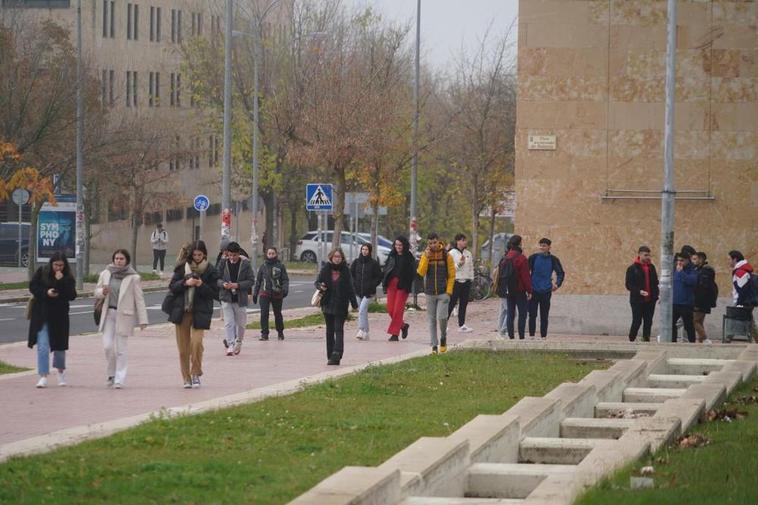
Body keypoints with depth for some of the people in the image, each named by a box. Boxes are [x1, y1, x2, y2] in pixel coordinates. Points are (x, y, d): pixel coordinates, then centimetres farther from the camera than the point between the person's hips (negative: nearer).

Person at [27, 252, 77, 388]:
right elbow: (33, 287, -2)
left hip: (59, 316, 1)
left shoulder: (68, 278, -2)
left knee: (59, 345, 12)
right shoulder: (41, 272, -1)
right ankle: (43, 376, -7)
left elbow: (72, 295, -11)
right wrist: (46, 292, -17)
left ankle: (61, 370, 37)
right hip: (41, 315, -1)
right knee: (43, 346, -9)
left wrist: (62, 282, -21)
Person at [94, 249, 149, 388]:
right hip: (108, 313, 3)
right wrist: (102, 292, -11)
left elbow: (139, 299, -3)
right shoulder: (105, 274, 7)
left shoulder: (133, 277, -4)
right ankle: (111, 374, 16)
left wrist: (142, 319, -7)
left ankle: (119, 379, 4)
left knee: (120, 348, -2)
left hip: (124, 315, -3)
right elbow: (97, 292, 14)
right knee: (107, 345, -4)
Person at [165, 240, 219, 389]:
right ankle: (186, 378, 16)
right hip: (181, 312, 3)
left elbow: (215, 293, 0)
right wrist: (185, 283, -14)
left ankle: (196, 373, 1)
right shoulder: (182, 268, 6)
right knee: (183, 347, 4)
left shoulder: (210, 271, 0)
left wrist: (202, 285, -16)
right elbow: (172, 287, 4)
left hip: (199, 313, -3)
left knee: (197, 342, -18)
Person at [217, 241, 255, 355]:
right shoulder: (223, 263, 0)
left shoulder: (245, 264, -4)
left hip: (240, 298, 0)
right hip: (226, 298, 0)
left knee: (240, 323, 11)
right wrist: (223, 284, -17)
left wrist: (238, 285, -18)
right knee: (228, 322, -9)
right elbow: (216, 278, 5)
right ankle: (230, 345, -8)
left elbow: (251, 280, -4)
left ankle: (238, 342, 34)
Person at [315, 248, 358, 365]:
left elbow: (350, 288, 5)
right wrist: (320, 286, -16)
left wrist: (354, 304, 4)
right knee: (330, 330, 8)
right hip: (328, 304, 2)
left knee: (338, 329, -11)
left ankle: (337, 354, -19)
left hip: (341, 305, -2)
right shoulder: (325, 269, 4)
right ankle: (330, 356, 13)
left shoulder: (345, 270, 1)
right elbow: (318, 282, 9)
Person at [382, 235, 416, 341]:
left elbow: (412, 273, -4)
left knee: (398, 310, -7)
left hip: (403, 286, -5)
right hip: (391, 284, 5)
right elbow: (386, 268, 12)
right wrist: (384, 282, 2)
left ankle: (394, 333, -3)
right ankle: (403, 326, 26)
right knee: (390, 309, 2)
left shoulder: (409, 257, -2)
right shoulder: (391, 255, 11)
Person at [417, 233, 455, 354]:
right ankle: (434, 345, 9)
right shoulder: (425, 255, 4)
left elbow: (452, 275, 1)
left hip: (443, 293, -2)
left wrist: (449, 291, -7)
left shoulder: (446, 256, -1)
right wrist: (426, 257, -16)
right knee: (431, 320, 4)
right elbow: (421, 272, -8)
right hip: (430, 293, 2)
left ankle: (443, 337, 13)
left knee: (442, 317, -14)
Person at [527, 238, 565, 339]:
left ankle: (543, 336, 10)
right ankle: (531, 335, 5)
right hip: (534, 291, 0)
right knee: (532, 315, 0)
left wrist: (557, 284, -4)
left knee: (544, 316, 5)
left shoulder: (553, 259, 2)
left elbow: (561, 273, 10)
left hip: (546, 292, 0)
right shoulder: (533, 257, 1)